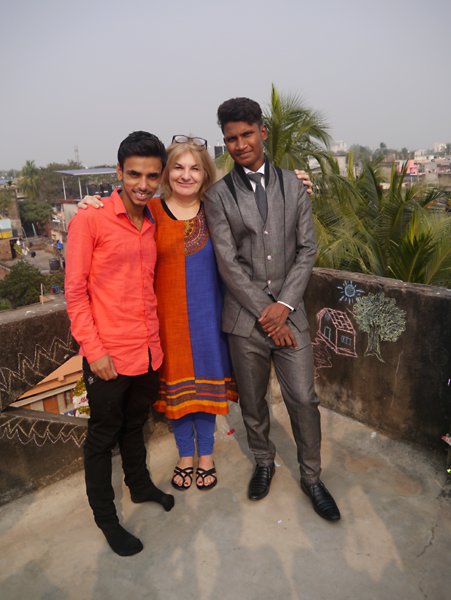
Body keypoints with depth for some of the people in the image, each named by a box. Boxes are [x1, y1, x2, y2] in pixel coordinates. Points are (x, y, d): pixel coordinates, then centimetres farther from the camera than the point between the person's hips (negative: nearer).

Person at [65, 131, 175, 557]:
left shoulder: (152, 223, 7)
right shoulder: (90, 220, -11)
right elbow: (75, 291, -12)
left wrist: (155, 337, 10)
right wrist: (94, 350, -15)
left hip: (148, 350, 6)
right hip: (108, 355, -5)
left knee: (135, 425, 25)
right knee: (102, 437, 13)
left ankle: (140, 485, 46)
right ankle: (104, 515, 32)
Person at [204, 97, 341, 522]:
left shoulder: (292, 185, 6)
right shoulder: (218, 196, -1)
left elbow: (307, 249, 2)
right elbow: (228, 264, -7)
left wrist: (283, 304, -9)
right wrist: (264, 313, -10)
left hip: (287, 312, 1)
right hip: (245, 318, -1)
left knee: (303, 398, 6)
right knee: (252, 401, 14)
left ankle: (311, 475, 29)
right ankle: (264, 462, 40)